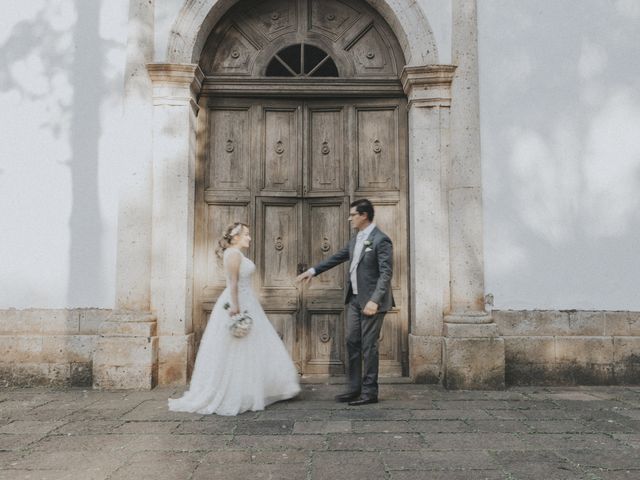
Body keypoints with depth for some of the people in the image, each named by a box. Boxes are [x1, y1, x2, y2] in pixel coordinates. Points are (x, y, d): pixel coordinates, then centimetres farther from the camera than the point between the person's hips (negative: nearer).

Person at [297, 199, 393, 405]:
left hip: (371, 301, -8)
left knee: (369, 346, -1)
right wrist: (313, 271, 23)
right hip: (354, 299, 8)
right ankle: (355, 388, 21)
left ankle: (369, 392, 10)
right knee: (352, 343, 11)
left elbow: (386, 273, -18)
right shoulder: (356, 239, 12)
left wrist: (374, 300, -25)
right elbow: (338, 257, 23)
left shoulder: (381, 240, -14)